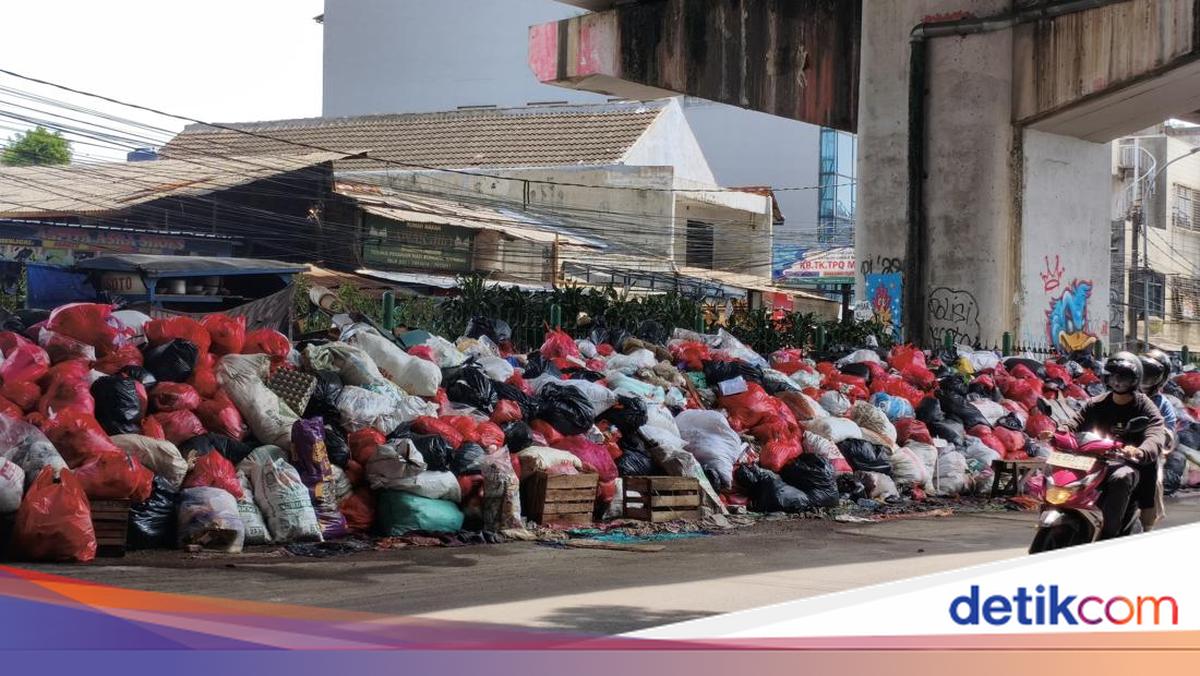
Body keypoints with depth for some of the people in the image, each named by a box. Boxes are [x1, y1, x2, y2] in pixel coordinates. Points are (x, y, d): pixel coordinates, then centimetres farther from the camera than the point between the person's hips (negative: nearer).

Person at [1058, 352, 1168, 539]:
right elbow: (1075, 422, 2)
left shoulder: (1146, 408, -2)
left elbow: (1156, 439, -19)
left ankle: (1108, 536, -38)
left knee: (1121, 478, -40)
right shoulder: (1096, 404, 13)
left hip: (1132, 464, -4)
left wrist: (1139, 452, -44)